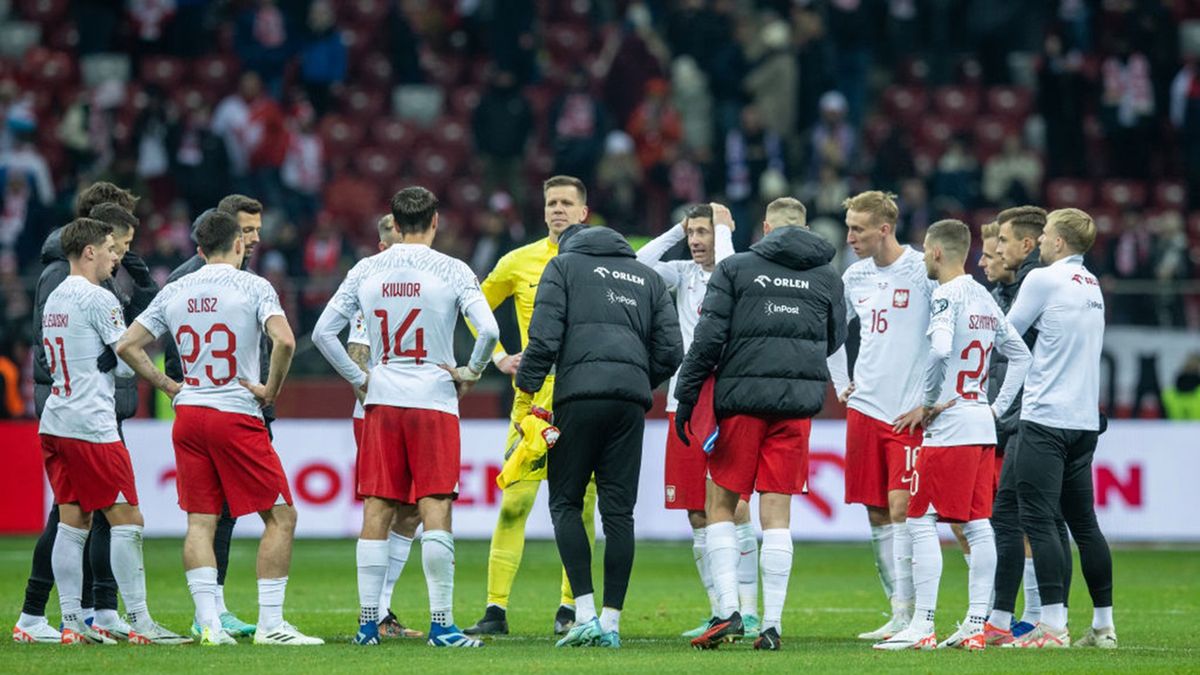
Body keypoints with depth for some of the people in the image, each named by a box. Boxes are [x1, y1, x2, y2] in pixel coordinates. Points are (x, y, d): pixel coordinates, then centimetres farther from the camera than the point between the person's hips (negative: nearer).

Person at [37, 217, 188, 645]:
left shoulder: (54, 299, 15)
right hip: (91, 426, -9)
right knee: (127, 521, -5)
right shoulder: (98, 299, -11)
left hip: (55, 424, 9)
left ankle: (71, 622, 7)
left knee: (73, 521, 9)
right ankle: (139, 622, -6)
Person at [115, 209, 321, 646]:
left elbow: (127, 346, 10)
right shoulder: (252, 287, -5)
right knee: (281, 516, 2)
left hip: (188, 414, 5)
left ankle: (209, 623, -2)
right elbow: (285, 340, -20)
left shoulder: (175, 292, 8)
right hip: (237, 417, -5)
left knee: (200, 522, 6)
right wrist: (271, 390, -7)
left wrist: (167, 386, 13)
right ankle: (270, 624, -3)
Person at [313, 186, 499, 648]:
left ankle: (368, 622, 6)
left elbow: (323, 333, 4)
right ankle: (441, 623, -6)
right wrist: (471, 372, 0)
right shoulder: (451, 271, -6)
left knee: (377, 510, 6)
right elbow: (488, 330, -16)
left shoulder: (366, 271, 4)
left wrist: (358, 379, 12)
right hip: (434, 401, -3)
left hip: (381, 402, 3)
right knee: (435, 510, -3)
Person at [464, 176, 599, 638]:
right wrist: (498, 356, 7)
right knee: (515, 500, -7)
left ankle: (569, 609, 11)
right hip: (534, 395, 0)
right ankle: (496, 609, -6)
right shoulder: (520, 262, 5)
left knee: (582, 502, 2)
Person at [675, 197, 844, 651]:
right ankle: (772, 624, 0)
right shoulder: (827, 276, 9)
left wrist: (687, 395, 0)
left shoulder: (735, 268, 1)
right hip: (799, 401, 2)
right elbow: (835, 340, 19)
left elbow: (709, 336, -5)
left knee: (721, 506, 8)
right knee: (777, 512, 4)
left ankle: (728, 610, -6)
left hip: (741, 397, -2)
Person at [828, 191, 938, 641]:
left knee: (901, 507, -13)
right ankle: (898, 612, 12)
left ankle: (906, 615, -11)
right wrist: (841, 384, 20)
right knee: (877, 514, 6)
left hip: (910, 413, -6)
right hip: (864, 409, 6)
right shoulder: (855, 277, 11)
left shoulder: (922, 271, -9)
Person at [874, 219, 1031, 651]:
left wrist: (928, 404, -15)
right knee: (977, 525, 7)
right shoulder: (984, 299, 15)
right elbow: (1020, 355, 20)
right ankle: (975, 626, 7)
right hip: (982, 426, 8)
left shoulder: (947, 296, -11)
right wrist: (999, 407, 16)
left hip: (949, 425, -8)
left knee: (922, 522, -5)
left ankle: (922, 625, -8)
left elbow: (940, 350, -27)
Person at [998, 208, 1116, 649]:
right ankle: (1103, 625, 12)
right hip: (1084, 419, 8)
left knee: (1037, 520, -7)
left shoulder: (1044, 279, -8)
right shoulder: (1093, 286, 15)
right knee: (1082, 522, 12)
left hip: (1046, 417, -8)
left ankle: (1053, 625, -13)